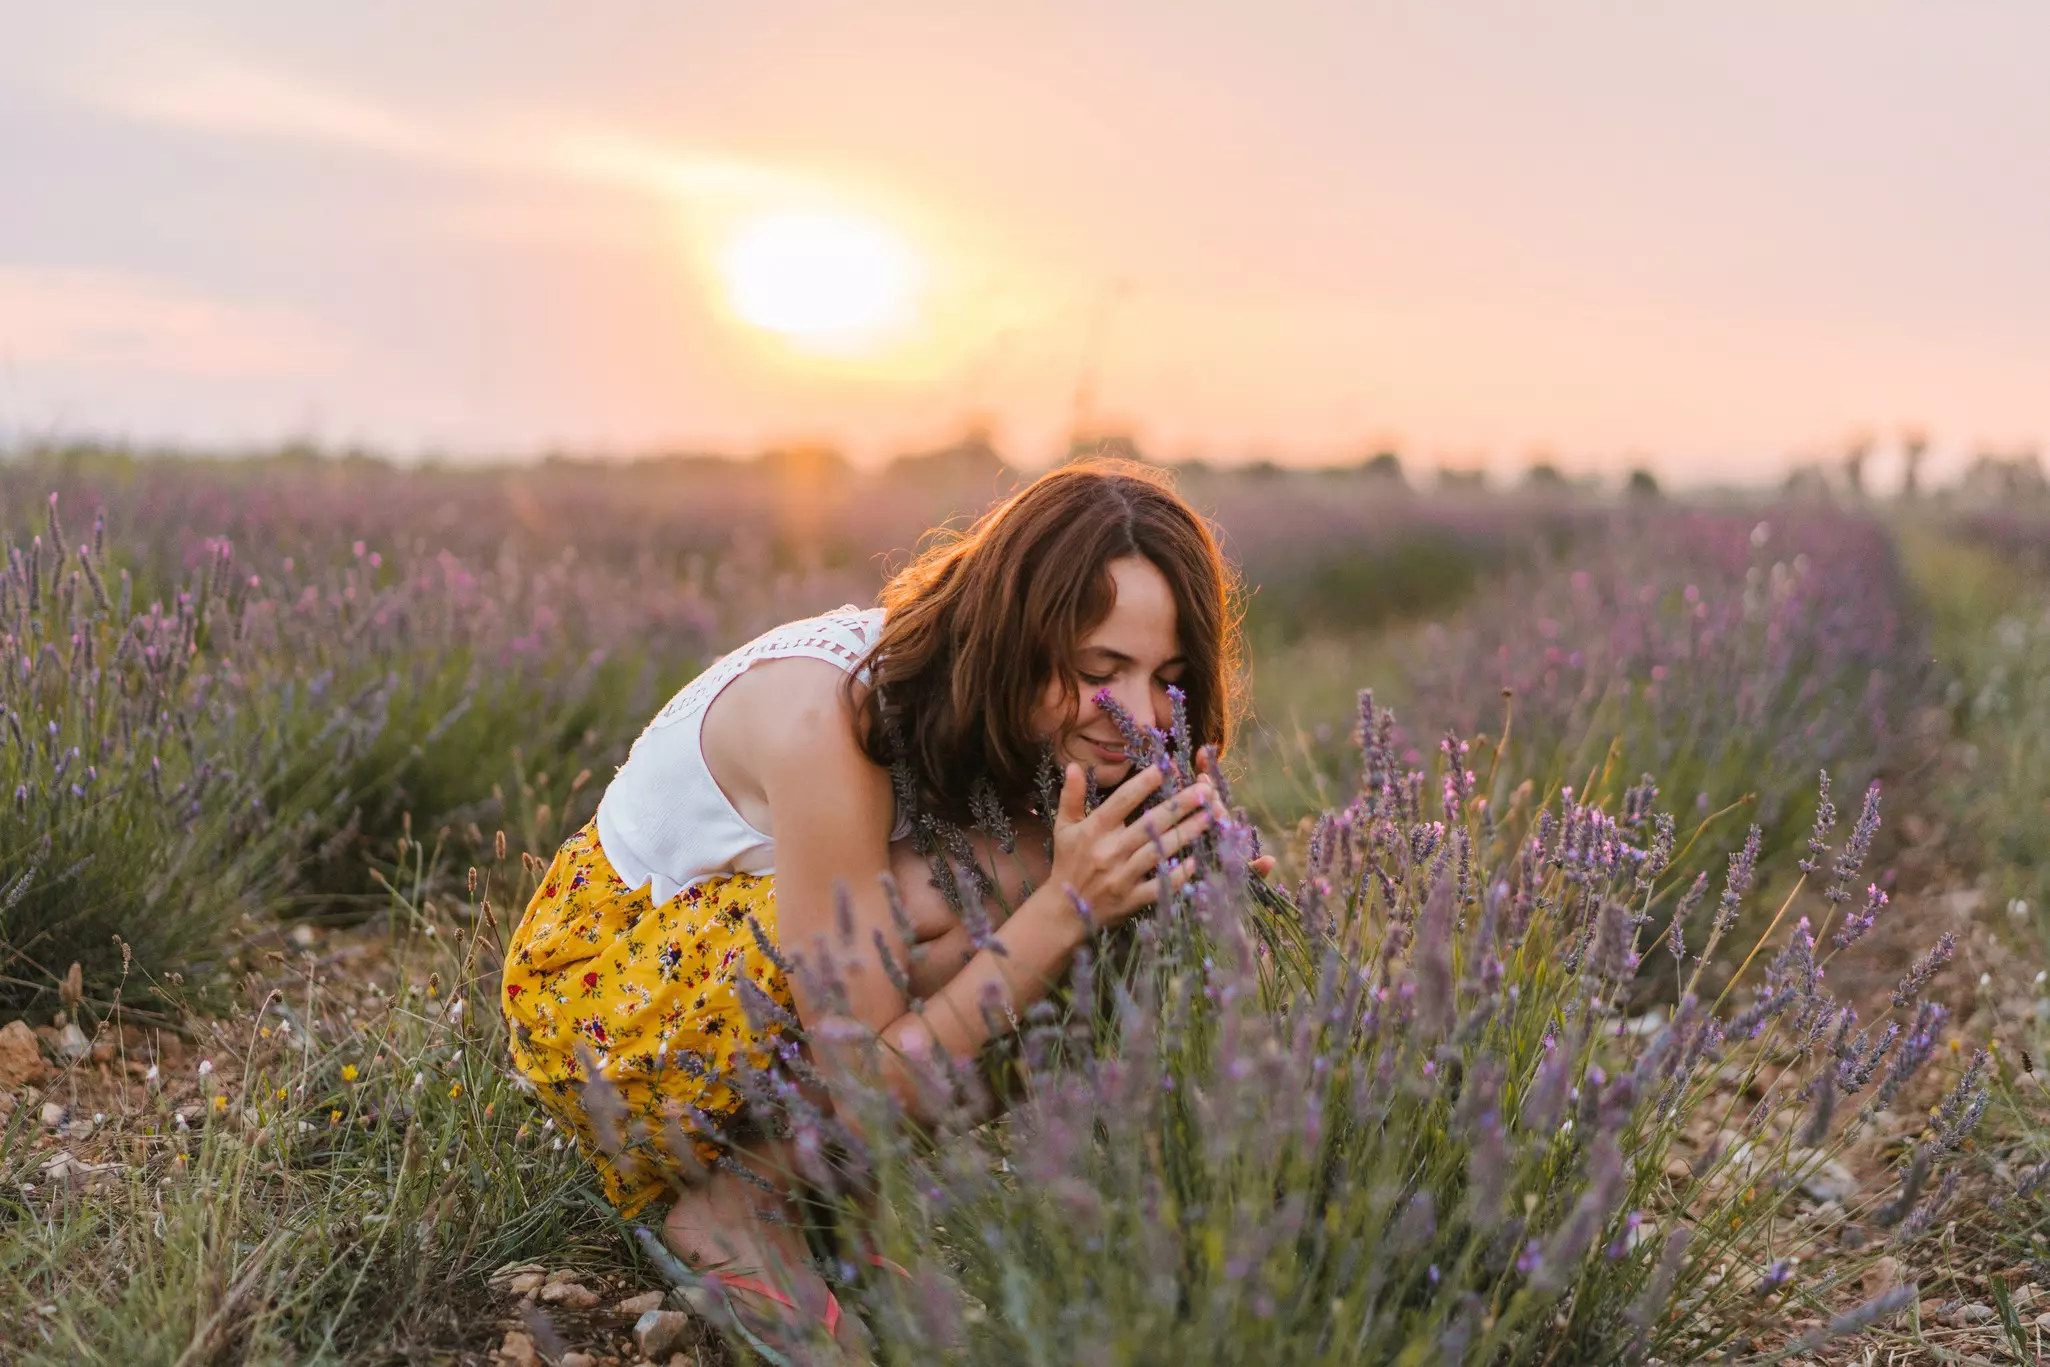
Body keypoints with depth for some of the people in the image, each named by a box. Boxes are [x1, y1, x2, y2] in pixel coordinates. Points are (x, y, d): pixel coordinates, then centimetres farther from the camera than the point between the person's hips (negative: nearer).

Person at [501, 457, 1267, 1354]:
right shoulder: (827, 718, -34)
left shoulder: (992, 705, -12)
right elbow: (865, 1091, -33)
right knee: (946, 905, -30)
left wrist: (1186, 885, -26)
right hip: (601, 1003, -7)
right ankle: (738, 1206, -9)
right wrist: (1065, 908, -38)